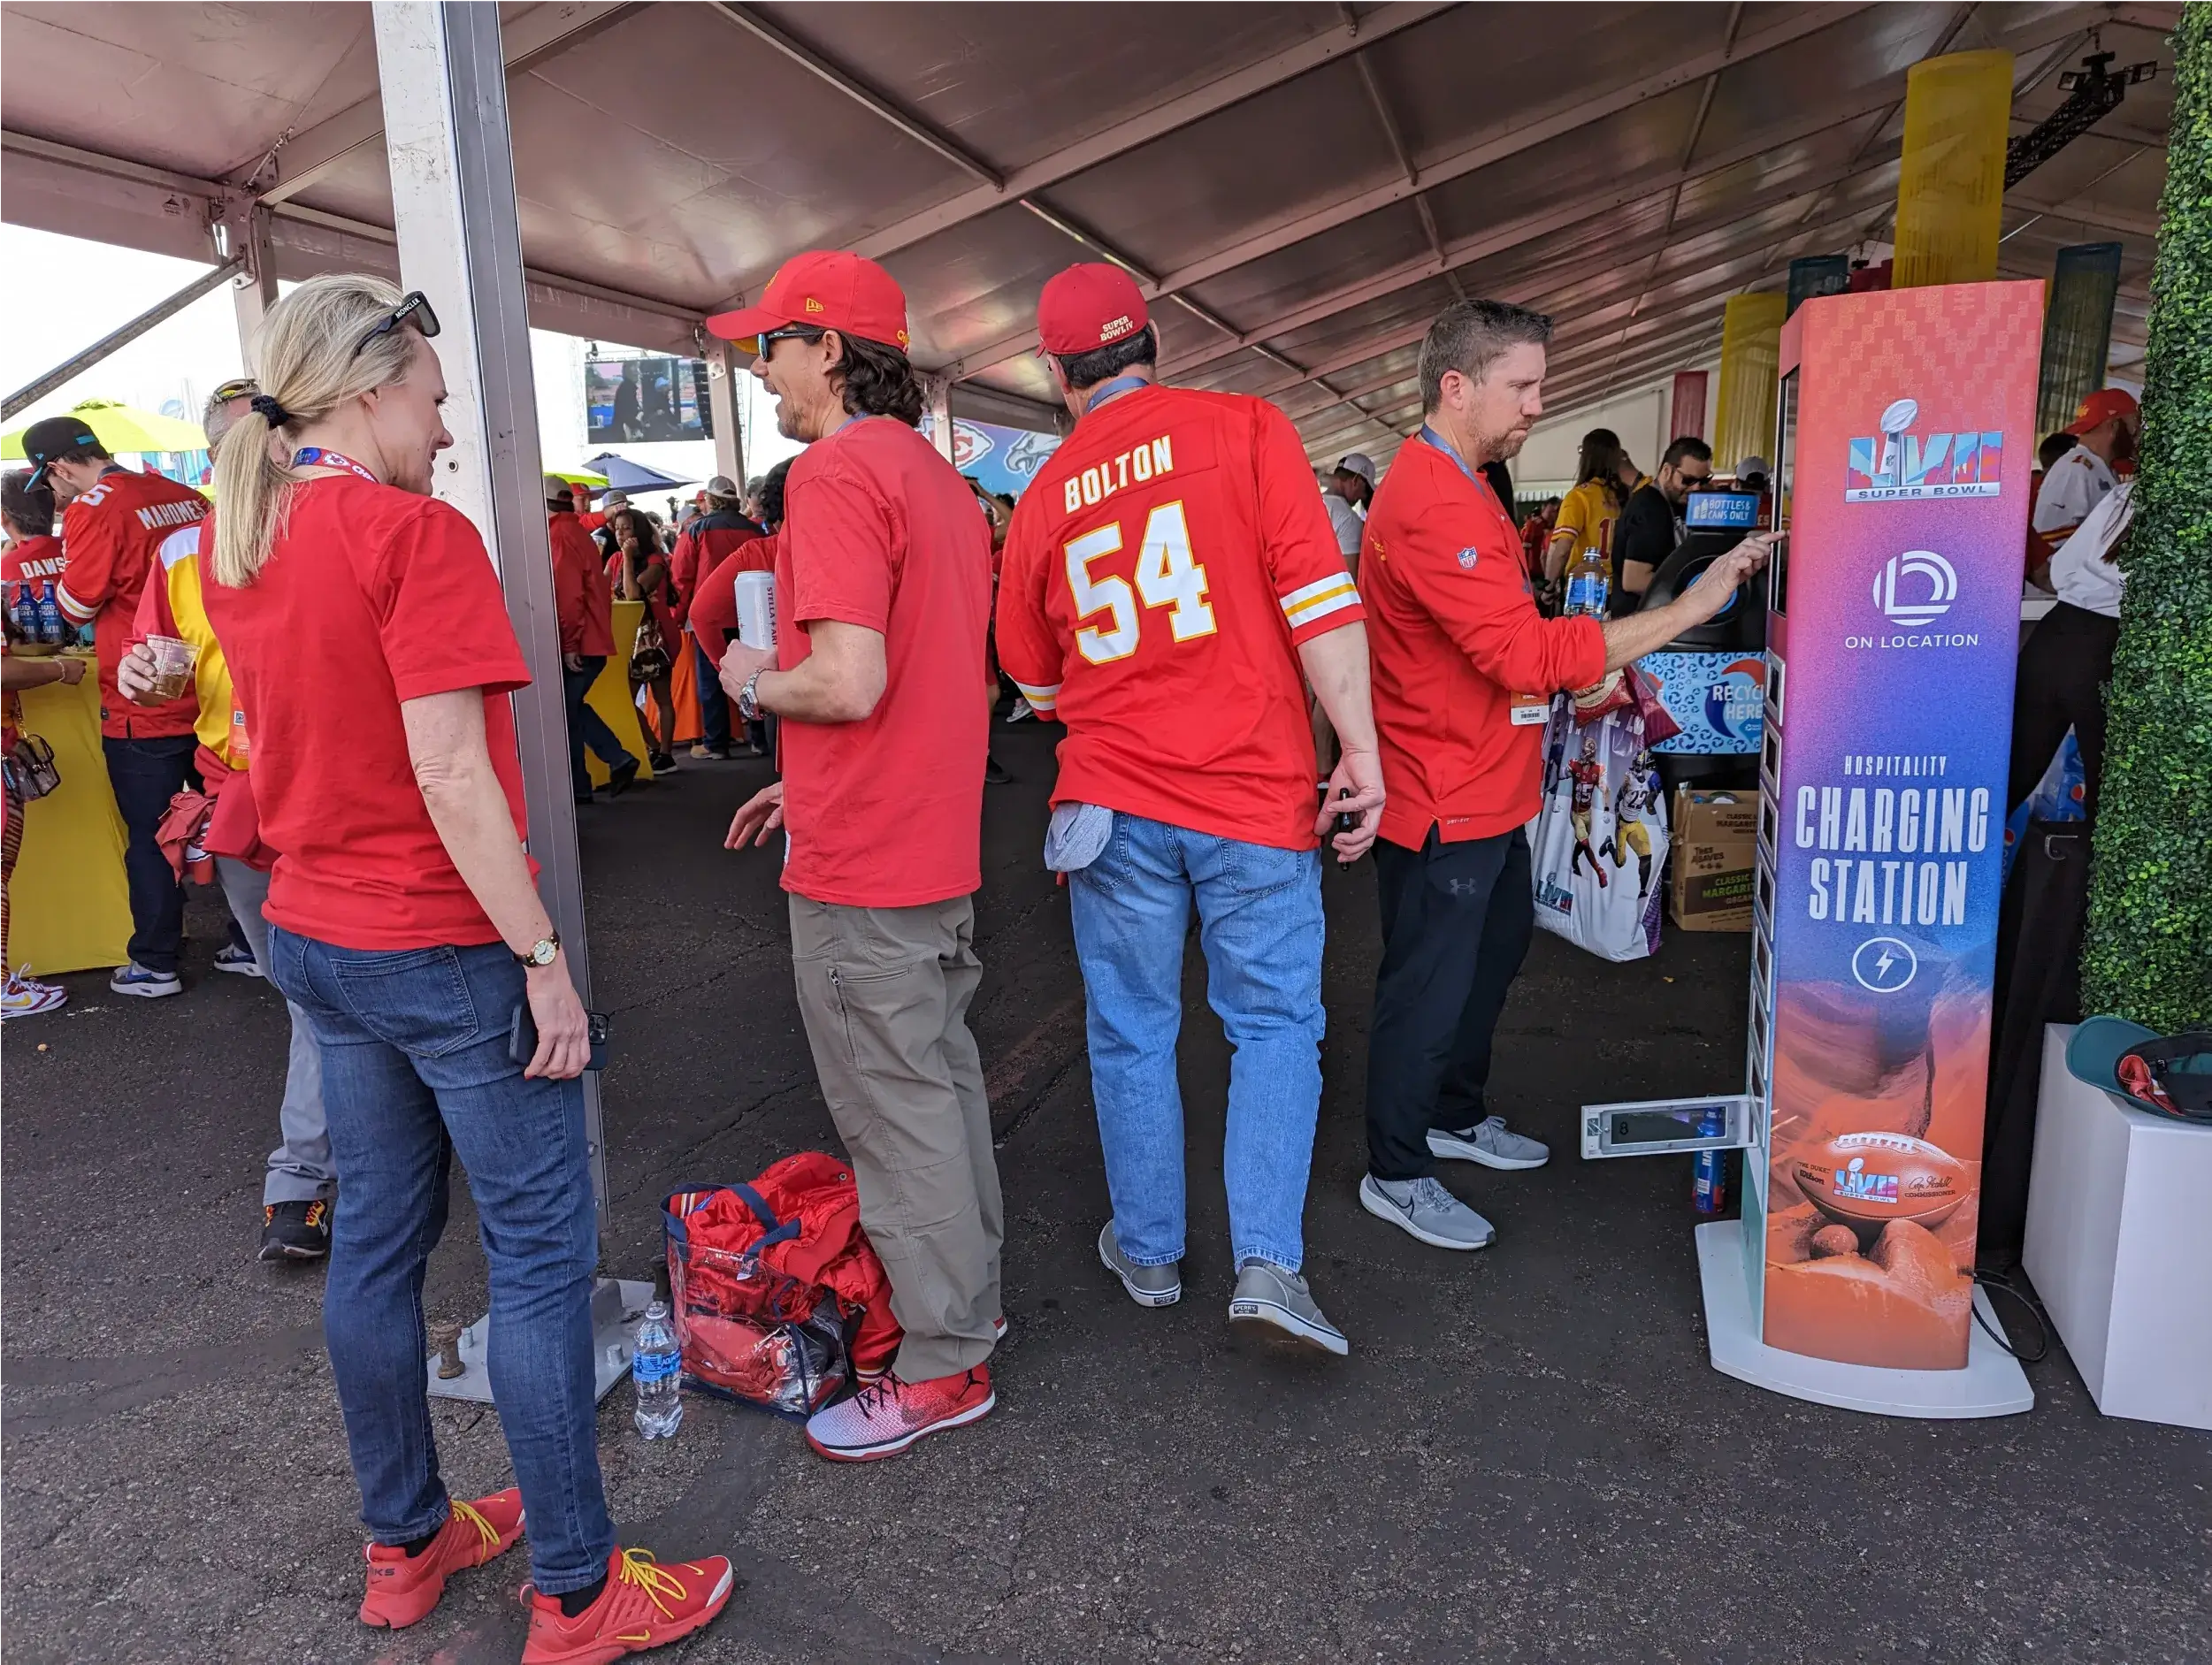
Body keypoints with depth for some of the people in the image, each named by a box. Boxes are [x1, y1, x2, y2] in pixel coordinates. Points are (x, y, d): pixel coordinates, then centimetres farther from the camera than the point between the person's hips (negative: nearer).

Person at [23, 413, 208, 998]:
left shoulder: (94, 508, -12)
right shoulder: (186, 497, 6)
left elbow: (76, 606, -6)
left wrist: (62, 581, 14)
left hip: (144, 709, -6)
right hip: (209, 696, 6)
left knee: (150, 839, 5)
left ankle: (155, 965, 14)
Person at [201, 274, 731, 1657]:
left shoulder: (238, 546, 9)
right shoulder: (417, 533, -17)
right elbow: (451, 777, -22)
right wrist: (544, 958, -19)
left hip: (317, 934, 9)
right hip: (445, 946, -9)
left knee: (380, 1236, 17)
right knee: (543, 1255, 1)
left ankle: (405, 1544, 33)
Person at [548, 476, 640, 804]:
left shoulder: (558, 536, -13)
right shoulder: (577, 532, 15)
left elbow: (568, 596, -21)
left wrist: (570, 645, -19)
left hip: (576, 645, -9)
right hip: (593, 640, 9)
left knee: (565, 714, 0)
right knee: (573, 708, 18)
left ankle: (577, 787, 7)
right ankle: (618, 759, 10)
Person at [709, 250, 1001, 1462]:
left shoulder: (837, 473, -17)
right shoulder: (939, 477, 14)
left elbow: (848, 682, -27)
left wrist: (754, 682, -6)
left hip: (861, 868, -10)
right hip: (938, 847, 10)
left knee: (899, 1115, 2)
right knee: (943, 1080, 20)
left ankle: (942, 1368, 17)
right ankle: (967, 1295, 37)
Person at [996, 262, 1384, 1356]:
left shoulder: (1045, 496, 7)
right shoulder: (1244, 427, -3)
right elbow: (1319, 600, -12)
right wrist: (1360, 751, -8)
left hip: (1115, 802, 2)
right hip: (1254, 789, -2)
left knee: (1132, 1033, 14)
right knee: (1275, 1021, 11)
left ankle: (1148, 1253, 28)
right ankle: (1268, 1264, 3)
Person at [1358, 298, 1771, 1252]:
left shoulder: (1459, 486, 13)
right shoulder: (1432, 507, -24)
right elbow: (1529, 654, -30)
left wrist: (1594, 665, 13)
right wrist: (1688, 609, -27)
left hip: (1487, 792, 11)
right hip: (1443, 805, -11)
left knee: (1494, 952, 23)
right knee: (1427, 989, 2)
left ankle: (1456, 1116, 42)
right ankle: (1395, 1175, 19)